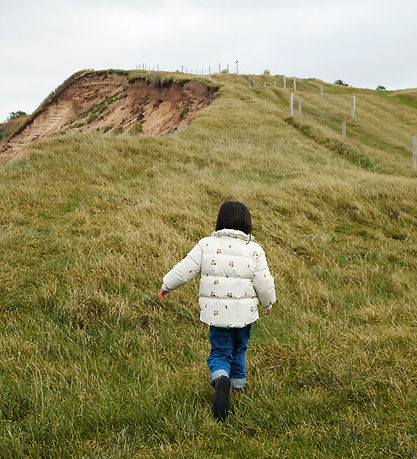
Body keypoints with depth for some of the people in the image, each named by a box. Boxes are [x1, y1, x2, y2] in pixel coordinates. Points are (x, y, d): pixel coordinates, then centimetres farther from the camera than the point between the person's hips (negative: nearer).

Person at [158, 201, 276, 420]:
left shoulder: (207, 244, -5)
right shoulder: (254, 250, -6)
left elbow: (185, 269, -3)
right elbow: (263, 283, -5)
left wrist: (167, 285, 12)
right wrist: (268, 303, 14)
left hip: (215, 311, -1)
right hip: (244, 312, 1)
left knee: (220, 352, 6)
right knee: (238, 348, 23)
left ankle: (221, 380, -23)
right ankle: (238, 384, 36)